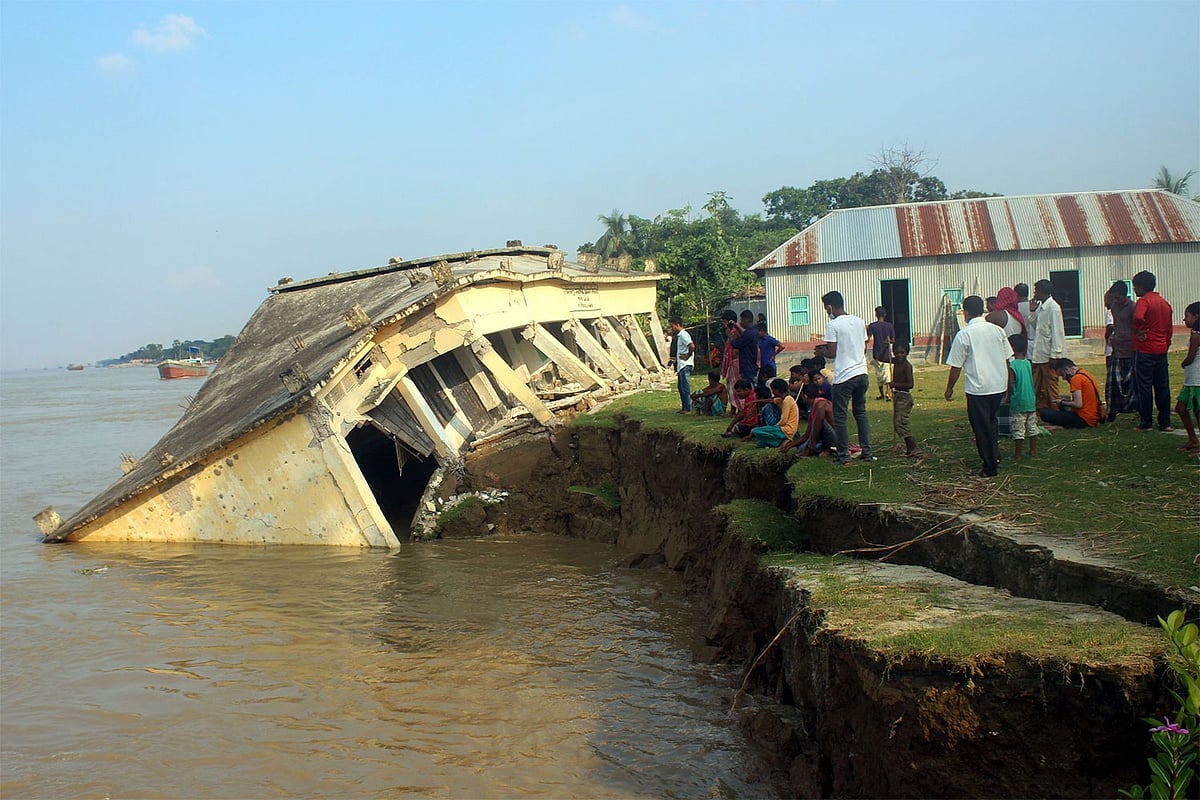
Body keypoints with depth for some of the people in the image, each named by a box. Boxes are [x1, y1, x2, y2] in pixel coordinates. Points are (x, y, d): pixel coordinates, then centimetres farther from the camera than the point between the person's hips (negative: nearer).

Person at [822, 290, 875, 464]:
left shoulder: (833, 325, -11)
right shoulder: (859, 321, 10)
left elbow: (832, 353, -12)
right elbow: (865, 348, 15)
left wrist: (824, 348, 8)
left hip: (843, 377, -7)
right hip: (862, 373, 7)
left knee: (839, 416, 3)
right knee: (861, 413, 15)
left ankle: (844, 455, 3)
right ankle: (867, 453, 14)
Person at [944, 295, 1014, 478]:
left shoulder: (964, 335, -10)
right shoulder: (997, 330, 4)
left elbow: (956, 366, -7)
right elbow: (1007, 360, 11)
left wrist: (950, 388, 6)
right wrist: (1007, 383, 23)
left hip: (978, 389, -5)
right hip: (999, 385, 5)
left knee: (982, 428, 5)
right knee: (991, 421, 25)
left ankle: (990, 468, 11)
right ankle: (995, 457, 24)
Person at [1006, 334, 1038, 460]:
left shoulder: (1012, 365, -16)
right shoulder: (1028, 363, 3)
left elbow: (1010, 384, -17)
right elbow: (1031, 382, 10)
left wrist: (1008, 397, -2)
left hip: (1018, 402, -6)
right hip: (1031, 401, 6)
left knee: (1018, 429, 0)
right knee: (1032, 426, 16)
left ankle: (1018, 454, 4)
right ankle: (1033, 450, 23)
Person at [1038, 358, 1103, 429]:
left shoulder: (1076, 378, -14)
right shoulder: (1086, 374, 16)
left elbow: (1078, 404, -20)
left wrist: (1063, 403, -4)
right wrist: (1069, 400, 14)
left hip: (1084, 420, -10)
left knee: (1044, 413, -17)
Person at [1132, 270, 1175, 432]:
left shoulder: (1144, 301, -10)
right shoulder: (1165, 303, 14)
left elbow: (1139, 317, -32)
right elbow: (1169, 329, 18)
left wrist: (1137, 331, -14)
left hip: (1145, 350, -7)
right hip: (1162, 350, 7)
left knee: (1144, 387, 0)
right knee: (1162, 387, 9)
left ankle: (1145, 423, 3)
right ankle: (1165, 422, 12)